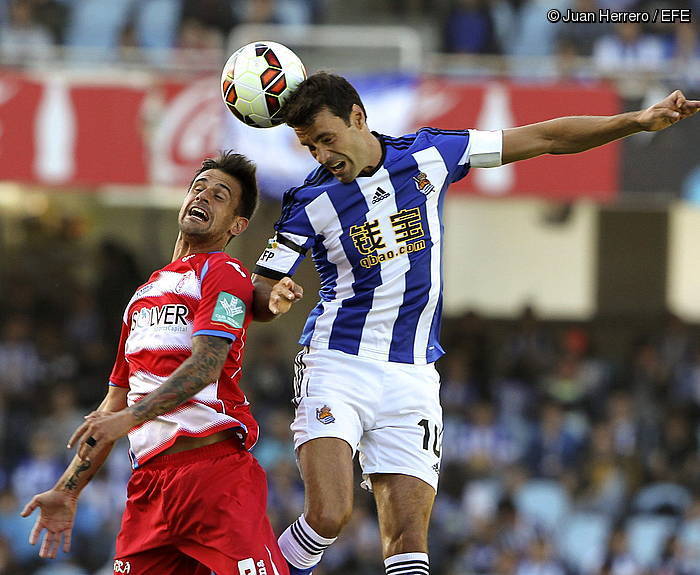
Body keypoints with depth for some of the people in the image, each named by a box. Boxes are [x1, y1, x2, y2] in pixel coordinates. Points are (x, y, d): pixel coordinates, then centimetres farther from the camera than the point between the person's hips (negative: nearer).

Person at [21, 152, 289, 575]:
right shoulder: (145, 294, 26)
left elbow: (206, 366, -13)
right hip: (147, 483, 7)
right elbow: (115, 405, 29)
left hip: (216, 471, -7)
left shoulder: (225, 274, 3)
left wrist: (130, 417, -24)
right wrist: (67, 491, 23)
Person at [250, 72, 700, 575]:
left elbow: (544, 139, 9)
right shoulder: (310, 202, -3)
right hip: (337, 365, -2)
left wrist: (639, 120, 6)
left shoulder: (429, 155, 3)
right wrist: (274, 298, -27)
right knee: (329, 516, -21)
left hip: (412, 378, 2)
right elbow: (258, 292, -2)